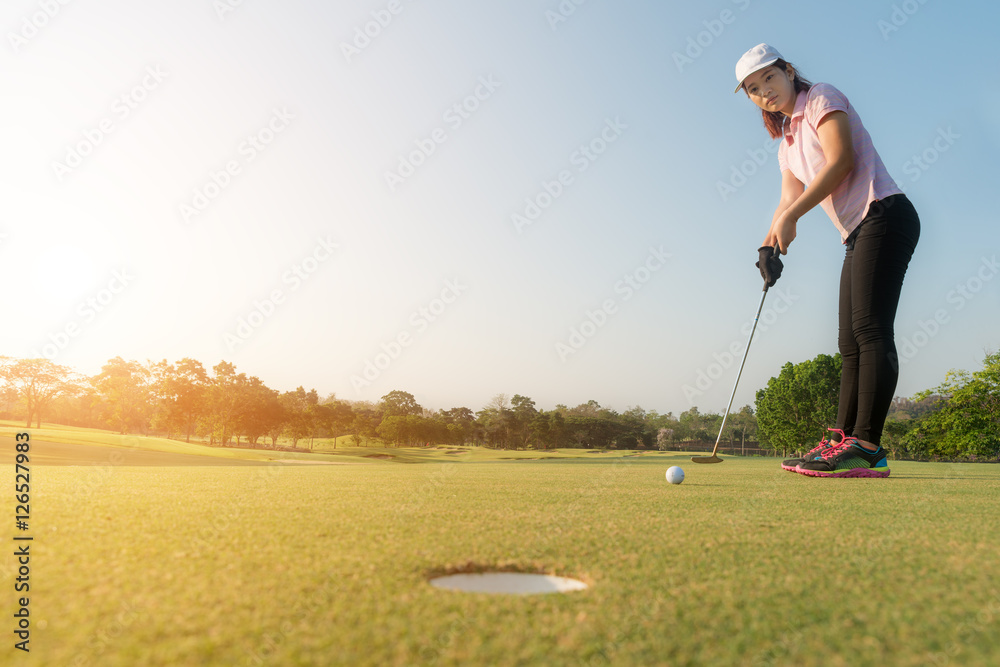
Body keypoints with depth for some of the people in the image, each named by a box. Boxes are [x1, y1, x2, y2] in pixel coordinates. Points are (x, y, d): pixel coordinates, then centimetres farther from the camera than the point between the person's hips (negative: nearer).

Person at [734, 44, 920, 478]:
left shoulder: (822, 99, 1)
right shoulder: (787, 145, 23)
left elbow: (841, 160, -13)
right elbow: (789, 198, 14)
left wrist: (791, 217, -15)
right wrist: (770, 246, -4)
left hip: (883, 215, -9)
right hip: (857, 236, 9)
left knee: (870, 329, -17)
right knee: (850, 342, 3)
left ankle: (866, 446, -21)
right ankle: (843, 440, 3)